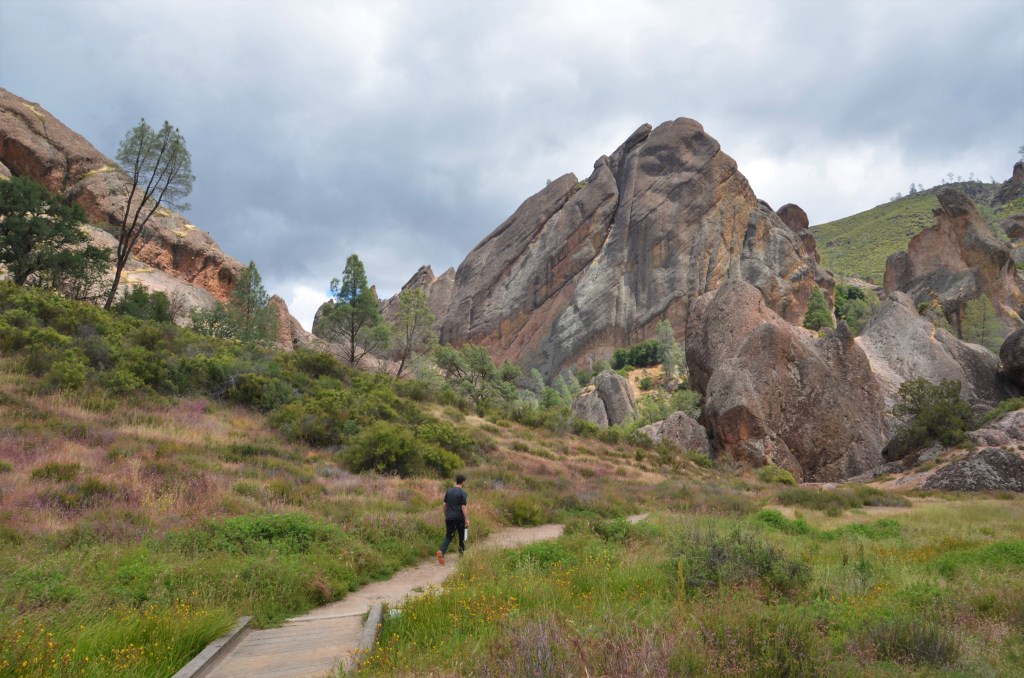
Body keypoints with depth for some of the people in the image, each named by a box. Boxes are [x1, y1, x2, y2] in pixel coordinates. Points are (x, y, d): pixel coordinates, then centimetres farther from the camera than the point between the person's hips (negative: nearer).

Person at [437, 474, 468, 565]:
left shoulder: (448, 491, 6)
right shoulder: (463, 493, -8)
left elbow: (444, 505, 9)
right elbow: (463, 507, -12)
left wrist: (445, 516, 20)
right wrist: (467, 519, -8)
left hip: (449, 518, 3)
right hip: (459, 518, -3)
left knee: (448, 536, 5)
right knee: (461, 536, 15)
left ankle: (442, 552, -19)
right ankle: (462, 554, 24)